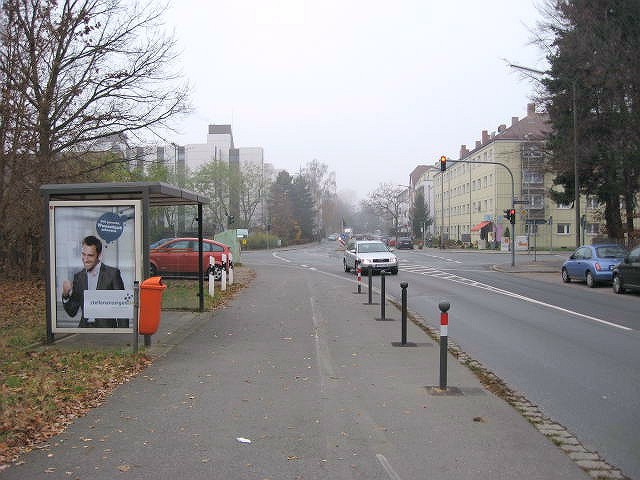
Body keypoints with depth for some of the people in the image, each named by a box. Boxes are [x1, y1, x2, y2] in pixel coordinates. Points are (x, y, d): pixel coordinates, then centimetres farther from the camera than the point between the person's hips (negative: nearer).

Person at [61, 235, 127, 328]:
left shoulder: (112, 273, -1)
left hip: (106, 328, -4)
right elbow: (72, 312, 15)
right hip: (84, 328, 4)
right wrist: (66, 295, -2)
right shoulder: (79, 277, 13)